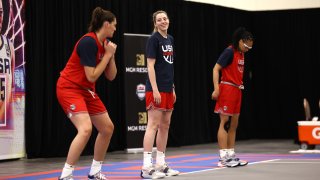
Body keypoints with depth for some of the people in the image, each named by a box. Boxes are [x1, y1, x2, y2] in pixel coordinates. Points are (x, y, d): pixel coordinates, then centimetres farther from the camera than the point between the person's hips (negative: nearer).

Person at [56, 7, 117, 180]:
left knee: (107, 128, 10)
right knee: (86, 129, -26)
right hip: (70, 88, -10)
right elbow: (92, 76, -22)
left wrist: (111, 55, -5)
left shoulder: (105, 43, 6)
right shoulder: (88, 42, -21)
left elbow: (111, 76, 8)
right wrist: (107, 55, -16)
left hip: (87, 91, 10)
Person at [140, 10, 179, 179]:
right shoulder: (154, 39, -9)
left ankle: (160, 164, 17)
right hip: (156, 88, -8)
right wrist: (155, 90, -19)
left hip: (168, 89, 8)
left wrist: (172, 88, 17)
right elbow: (150, 65, -13)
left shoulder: (170, 39, 15)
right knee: (153, 125, -11)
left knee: (165, 125, 10)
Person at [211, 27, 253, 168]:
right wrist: (216, 88, -21)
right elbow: (216, 69, -14)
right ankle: (223, 158, -5)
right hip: (227, 89, -9)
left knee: (234, 125, 10)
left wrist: (240, 85, 8)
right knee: (225, 123, -6)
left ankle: (231, 155, 16)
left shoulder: (241, 54, 14)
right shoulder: (229, 51, -11)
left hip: (237, 90, 9)